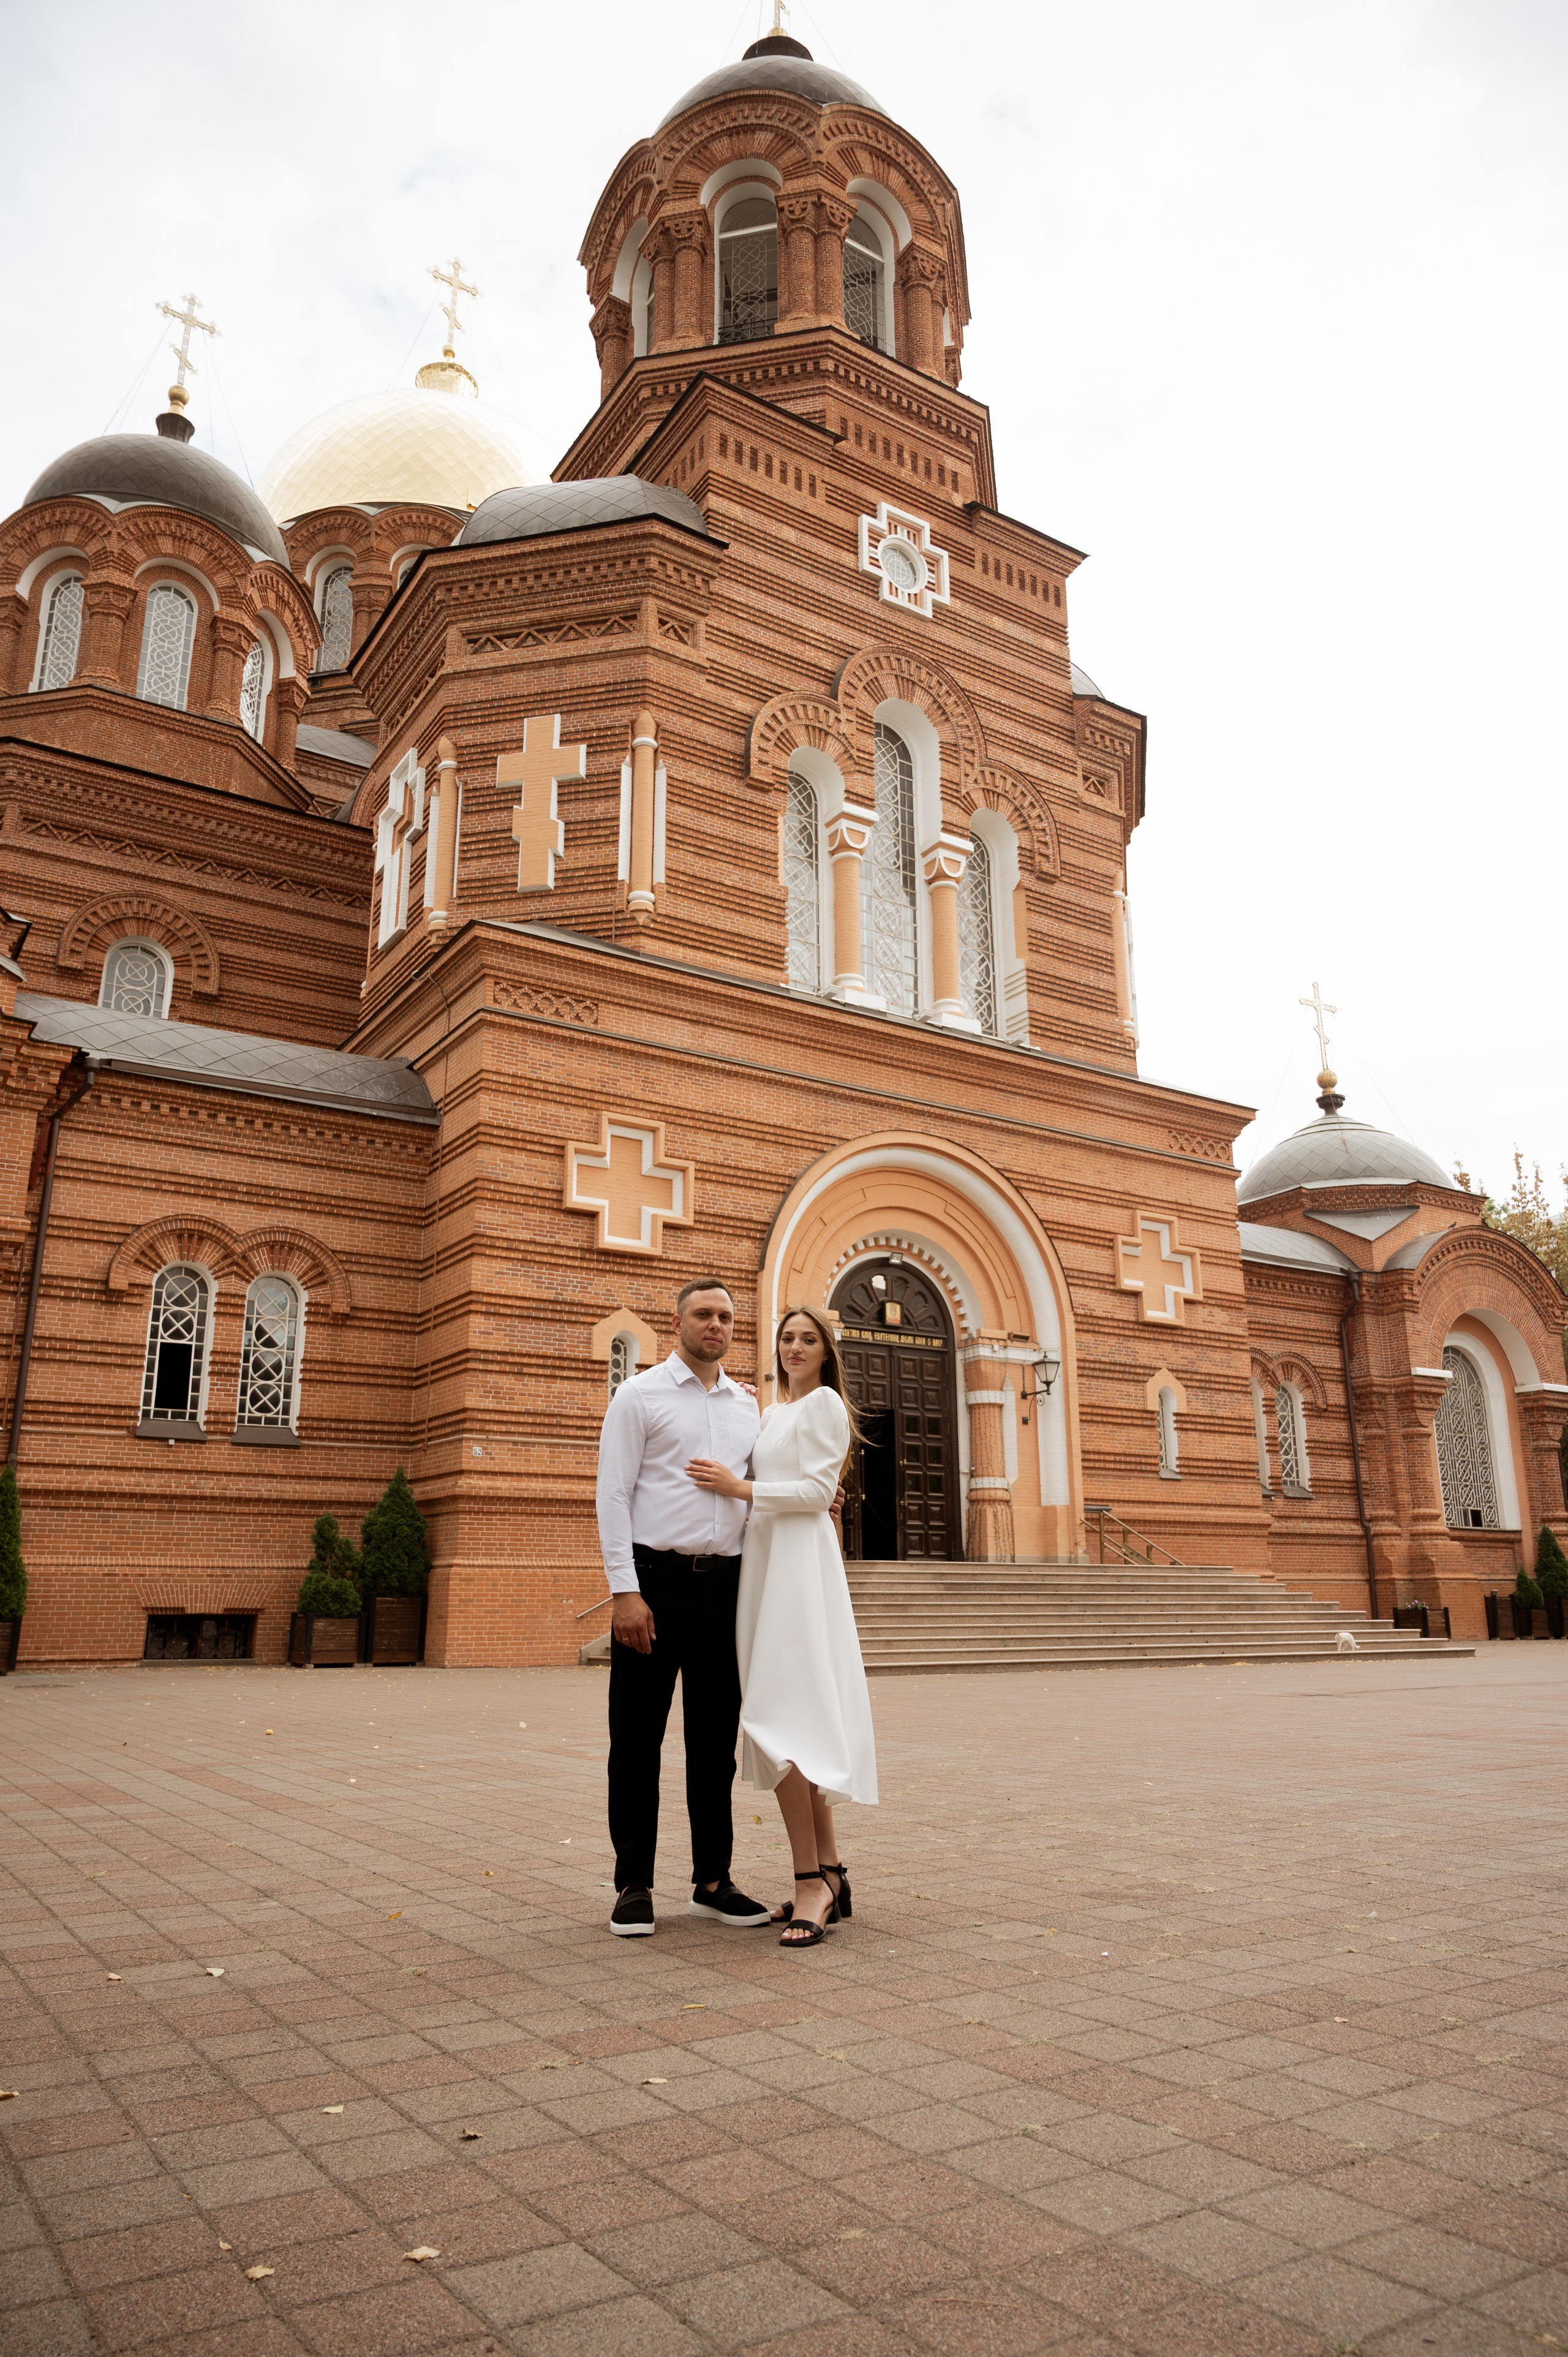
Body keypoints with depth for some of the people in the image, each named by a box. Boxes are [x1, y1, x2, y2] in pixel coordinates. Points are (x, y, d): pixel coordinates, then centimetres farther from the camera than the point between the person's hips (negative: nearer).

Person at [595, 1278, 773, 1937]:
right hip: (657, 1580, -4)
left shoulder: (747, 1406, 14)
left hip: (724, 1585, 5)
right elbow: (614, 1495, -6)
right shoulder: (640, 1396, -1)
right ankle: (634, 1887, 15)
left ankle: (712, 1883, 21)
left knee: (716, 1742, 10)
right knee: (638, 1740, 3)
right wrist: (624, 1590, -14)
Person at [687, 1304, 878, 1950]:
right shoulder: (774, 1411, 21)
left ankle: (811, 1883, -10)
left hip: (799, 1564, -9)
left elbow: (818, 1491, -12)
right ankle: (830, 1873, 14)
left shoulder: (823, 1402, -3)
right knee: (794, 1721, 8)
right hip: (764, 1561, 9)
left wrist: (741, 1488, -15)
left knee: (782, 1718, -14)